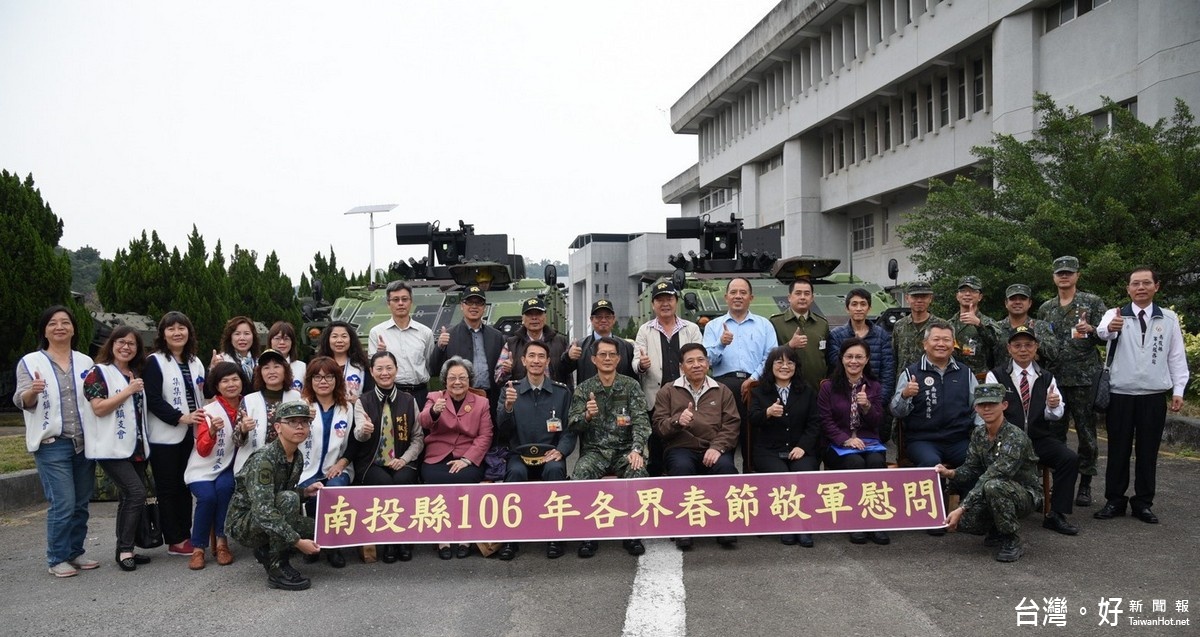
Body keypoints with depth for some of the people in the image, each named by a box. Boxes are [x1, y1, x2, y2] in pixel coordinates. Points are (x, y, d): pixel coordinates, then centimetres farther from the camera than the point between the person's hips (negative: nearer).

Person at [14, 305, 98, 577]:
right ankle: (57, 559, 5)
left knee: (81, 503, 9)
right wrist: (33, 392, -28)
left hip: (85, 442, 4)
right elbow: (21, 401, -6)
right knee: (63, 504, -9)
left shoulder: (85, 362, 10)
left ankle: (75, 552, 23)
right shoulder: (30, 362, 0)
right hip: (52, 444, -4)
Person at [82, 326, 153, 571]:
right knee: (136, 493, -16)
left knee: (129, 497, 7)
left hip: (136, 447, 7)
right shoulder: (99, 373, -4)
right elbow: (99, 408, -15)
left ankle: (125, 550, 14)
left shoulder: (136, 374, 16)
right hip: (112, 448, -7)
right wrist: (129, 390, -17)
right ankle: (125, 549, -7)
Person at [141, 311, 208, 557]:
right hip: (166, 436, -5)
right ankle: (174, 541, 6)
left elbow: (202, 395, 22)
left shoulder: (195, 362, 15)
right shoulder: (155, 362, -4)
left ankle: (186, 535, 17)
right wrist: (181, 418, -18)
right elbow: (152, 399, -13)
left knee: (186, 487, 10)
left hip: (191, 434, 6)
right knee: (168, 488, 1)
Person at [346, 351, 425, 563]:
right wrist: (364, 430, -39)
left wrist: (404, 459, -8)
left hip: (402, 463, 1)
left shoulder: (409, 400, 10)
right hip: (372, 464, -1)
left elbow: (418, 437, 9)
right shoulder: (362, 402, 6)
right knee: (385, 484, -32)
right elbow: (359, 435, -13)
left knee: (401, 482, -32)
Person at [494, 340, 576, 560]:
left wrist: (560, 451, -14)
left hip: (550, 455, 0)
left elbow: (570, 429, 6)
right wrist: (508, 406, -19)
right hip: (520, 454, 0)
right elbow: (502, 431, 1)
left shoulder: (562, 392, 10)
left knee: (554, 470, -34)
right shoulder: (511, 390, 9)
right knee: (516, 472, -33)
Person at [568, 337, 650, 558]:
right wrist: (587, 415, -21)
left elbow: (641, 421, -4)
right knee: (581, 474, -32)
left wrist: (636, 450, -21)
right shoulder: (582, 390, 8)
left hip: (625, 449, 0)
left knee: (637, 472, -33)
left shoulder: (631, 386, 6)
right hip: (594, 450, 0)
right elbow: (572, 426, 2)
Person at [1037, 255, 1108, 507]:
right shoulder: (1046, 308, 13)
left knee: (1086, 431, 1)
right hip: (1054, 377, 4)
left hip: (1085, 377, -3)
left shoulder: (1093, 302, 2)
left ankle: (1085, 484, 11)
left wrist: (1091, 330, -20)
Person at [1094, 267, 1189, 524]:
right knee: (1118, 449, 5)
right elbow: (1102, 332, -23)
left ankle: (1143, 503, 18)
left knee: (1148, 451, 8)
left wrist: (1178, 390, 1)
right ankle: (1114, 500, 14)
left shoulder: (1169, 319, 6)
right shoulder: (1115, 314, -1)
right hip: (1120, 394, -1)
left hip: (1154, 395, 1)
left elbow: (1176, 356, 8)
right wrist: (1109, 328, -47)